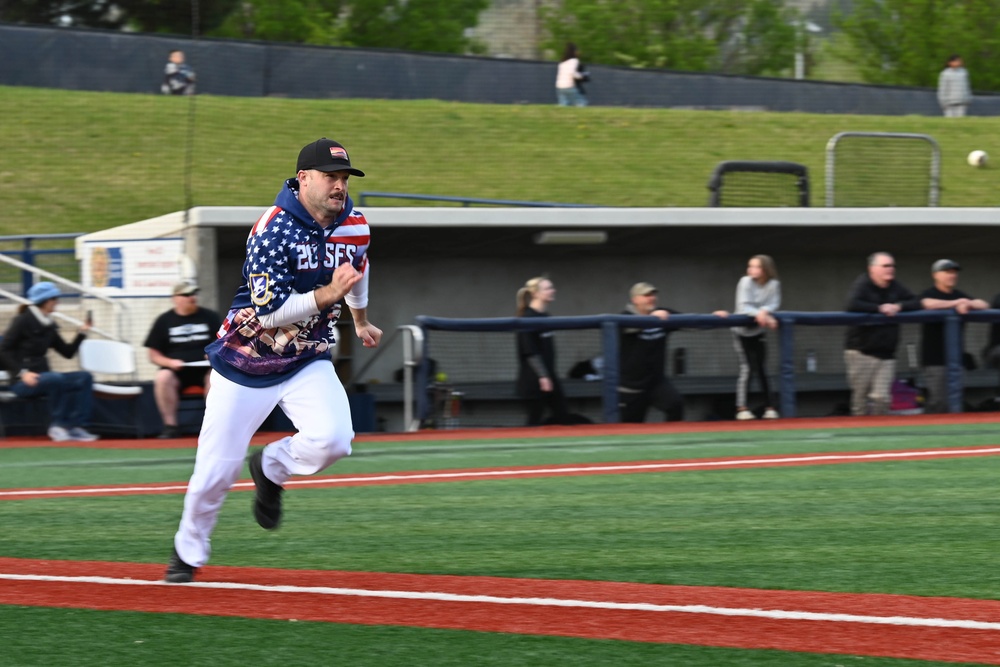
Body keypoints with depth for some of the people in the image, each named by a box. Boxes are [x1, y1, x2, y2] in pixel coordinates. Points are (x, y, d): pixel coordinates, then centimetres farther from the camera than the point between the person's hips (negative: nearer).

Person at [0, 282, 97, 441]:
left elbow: (68, 352, 19)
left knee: (84, 377, -10)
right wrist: (22, 373, -21)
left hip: (42, 377, 8)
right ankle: (58, 425, -21)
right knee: (57, 378, -35)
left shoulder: (49, 326, 15)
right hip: (22, 381, -8)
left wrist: (81, 334, 4)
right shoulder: (23, 321, -6)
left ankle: (75, 426, -18)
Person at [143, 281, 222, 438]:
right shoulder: (164, 321, 7)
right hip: (176, 371, 0)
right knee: (161, 377, -32)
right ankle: (170, 426, -24)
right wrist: (169, 362, -12)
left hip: (205, 370, 0)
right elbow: (154, 355, 7)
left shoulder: (210, 317, 9)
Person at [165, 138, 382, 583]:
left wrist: (360, 320, 36)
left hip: (308, 362, 4)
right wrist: (329, 294, -34)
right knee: (216, 470, 0)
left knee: (332, 441, -24)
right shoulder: (274, 230, -22)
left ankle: (271, 468, 9)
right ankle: (188, 553, 26)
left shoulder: (354, 228, -4)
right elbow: (269, 312, -27)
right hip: (247, 363, -4)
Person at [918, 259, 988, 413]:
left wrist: (967, 304, -14)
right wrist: (957, 303, -19)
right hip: (935, 358, -6)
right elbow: (927, 304, -25)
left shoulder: (959, 296, 17)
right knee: (939, 401, -13)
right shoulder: (929, 294, -1)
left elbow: (984, 305, 8)